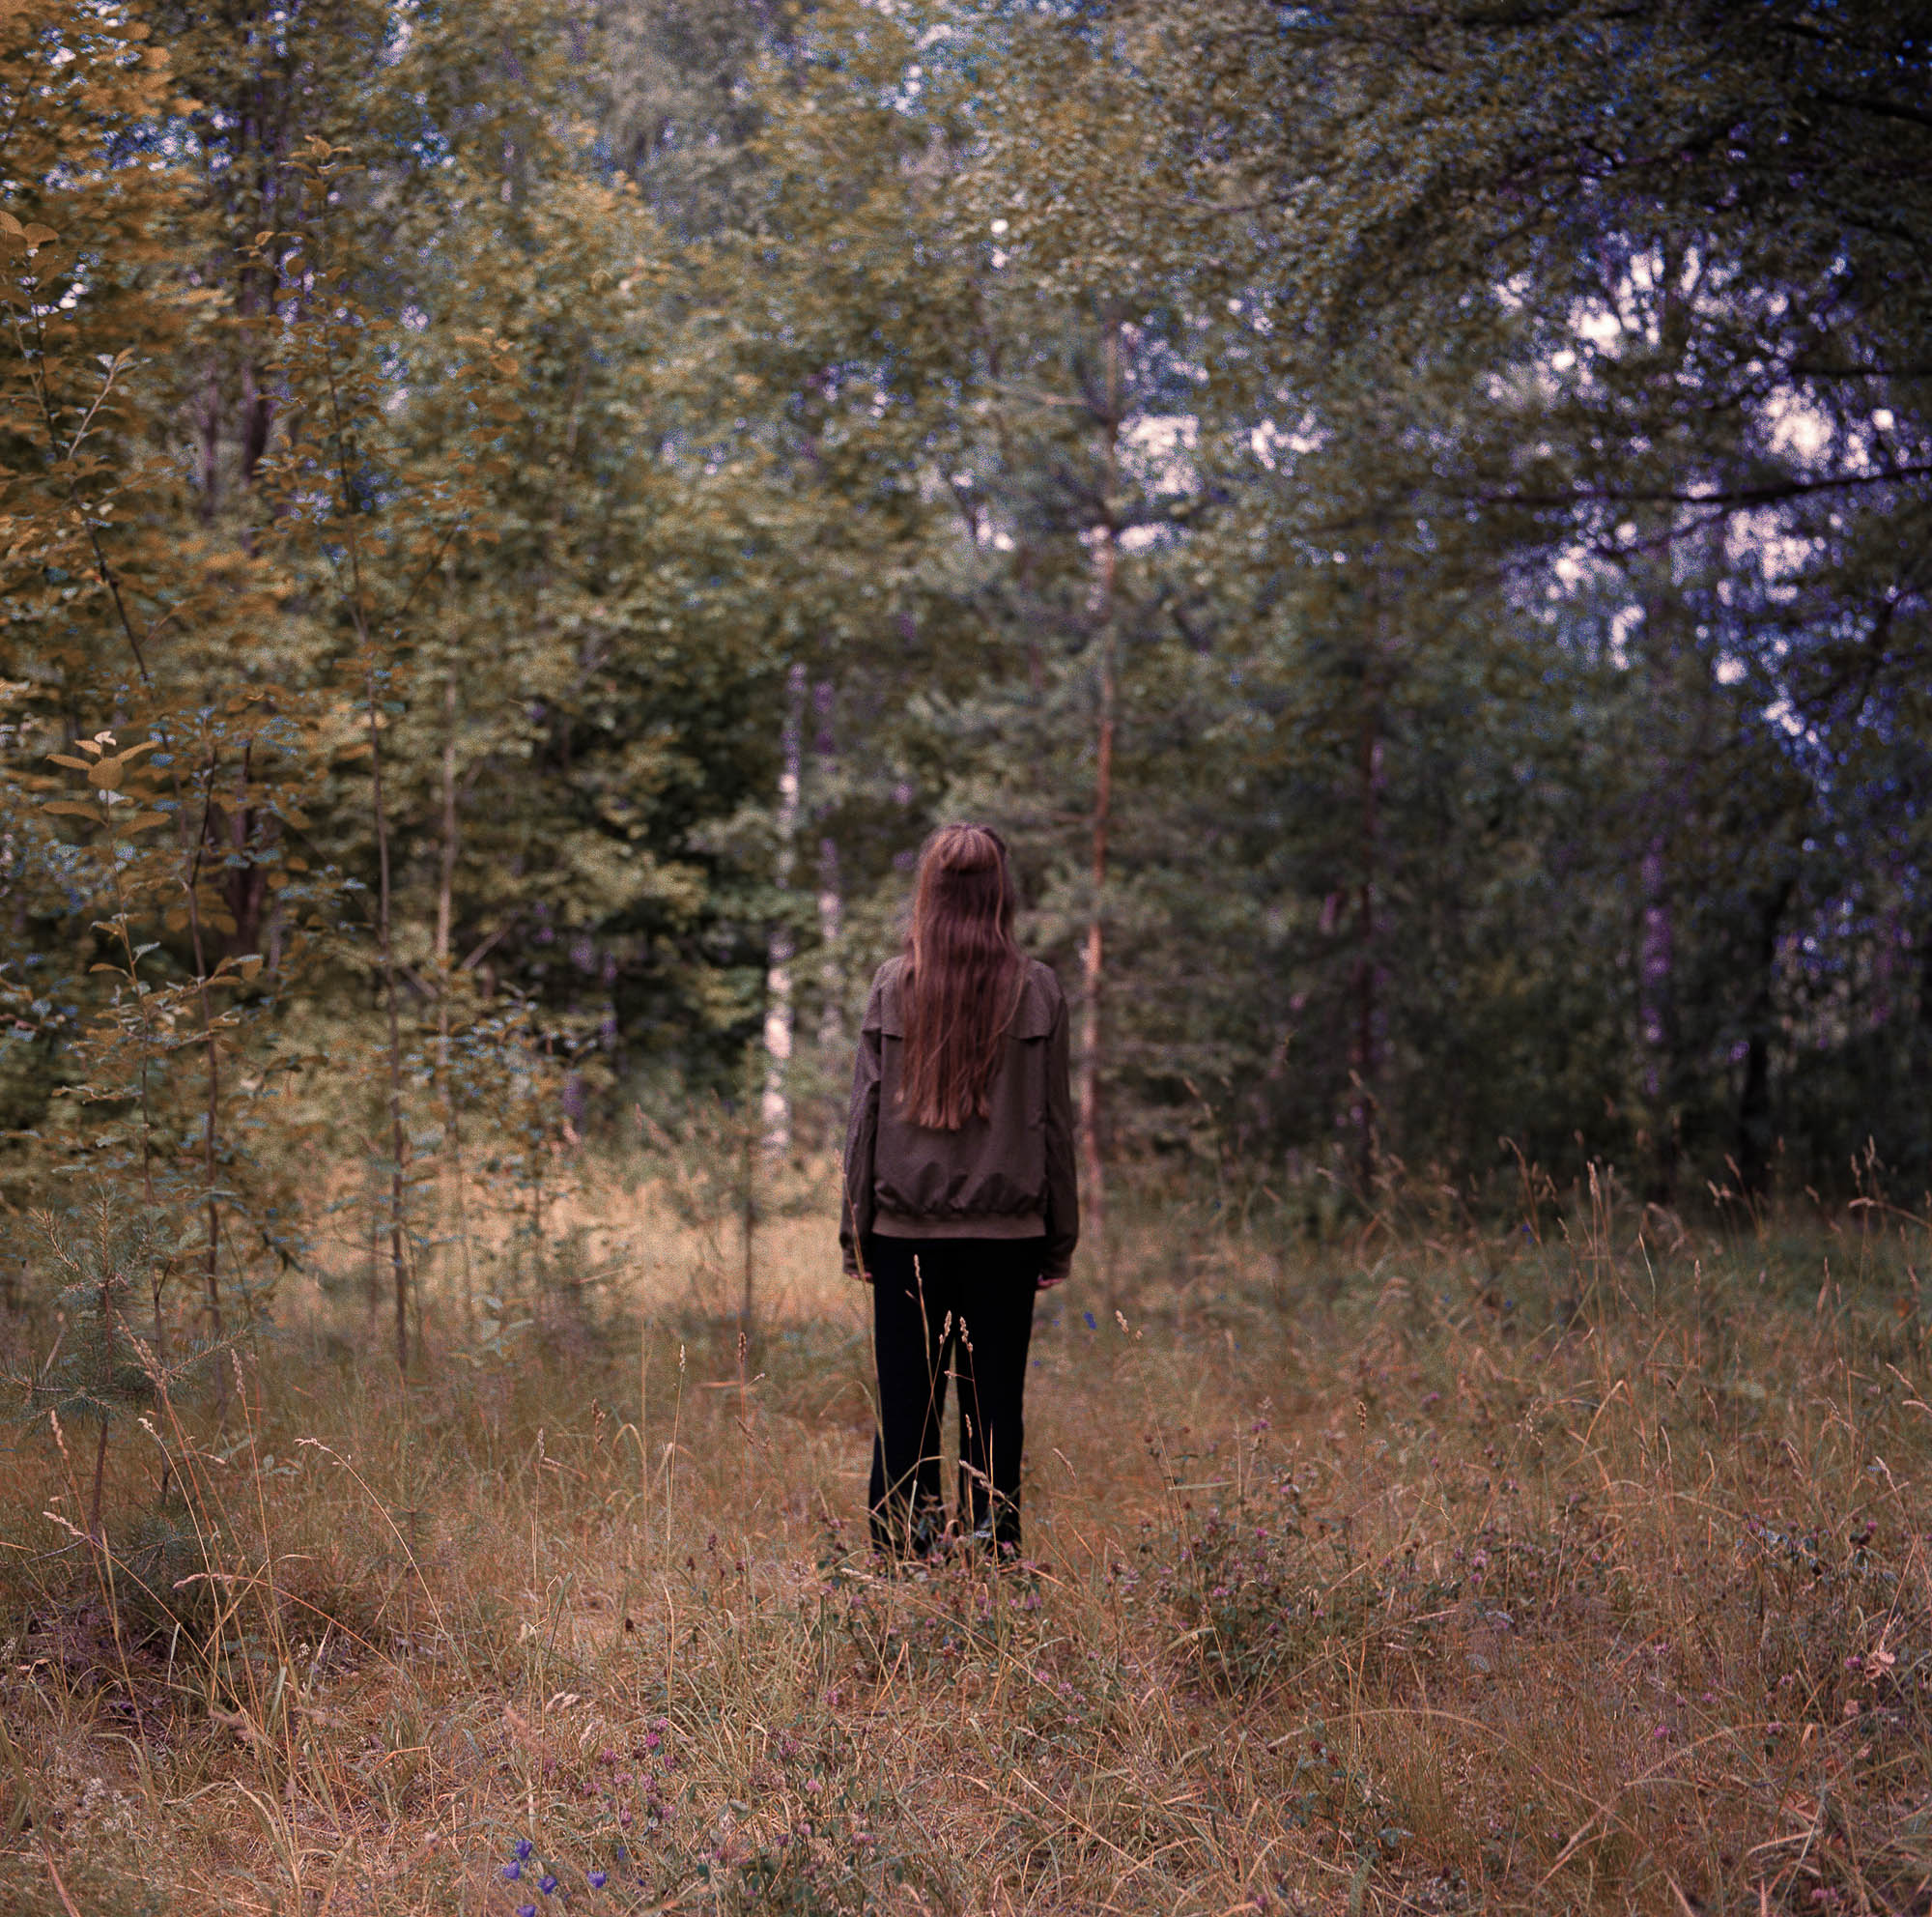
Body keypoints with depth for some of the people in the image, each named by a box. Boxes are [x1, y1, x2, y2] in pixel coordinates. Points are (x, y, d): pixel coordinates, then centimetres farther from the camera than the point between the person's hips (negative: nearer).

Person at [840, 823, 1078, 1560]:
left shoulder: (893, 984, -1)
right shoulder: (1037, 988, -2)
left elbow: (866, 1111, 1)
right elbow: (1053, 1119, 1)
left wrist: (856, 1226, 9)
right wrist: (1059, 1238, 8)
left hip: (907, 1228, 0)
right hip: (1007, 1228, 0)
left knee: (907, 1393, 7)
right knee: (994, 1396, 7)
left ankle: (906, 1540, 8)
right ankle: (991, 1534, 8)